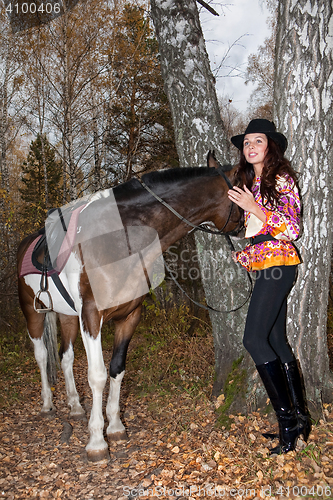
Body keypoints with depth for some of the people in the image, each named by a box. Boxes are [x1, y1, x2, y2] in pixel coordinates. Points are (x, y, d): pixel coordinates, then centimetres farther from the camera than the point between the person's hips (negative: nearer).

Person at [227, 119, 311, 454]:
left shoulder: (282, 179, -5)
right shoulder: (248, 182, 18)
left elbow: (292, 229, -13)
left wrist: (254, 207, -19)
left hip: (278, 261, -9)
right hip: (262, 264, 9)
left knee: (254, 339, -15)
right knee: (276, 341, 9)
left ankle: (287, 419, -6)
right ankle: (300, 417, 18)